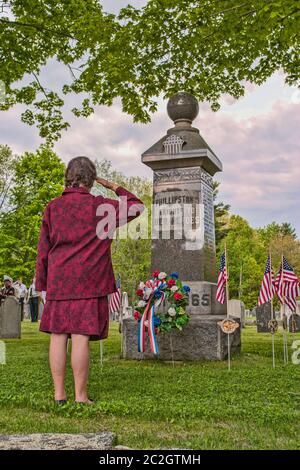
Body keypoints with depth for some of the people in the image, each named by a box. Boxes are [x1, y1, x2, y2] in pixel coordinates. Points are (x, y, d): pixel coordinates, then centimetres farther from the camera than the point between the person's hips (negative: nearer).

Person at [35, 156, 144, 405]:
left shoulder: (52, 207, 9)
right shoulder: (99, 206, -2)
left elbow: (43, 249, 10)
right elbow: (137, 207, 11)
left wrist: (42, 283, 15)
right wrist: (116, 188, 18)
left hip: (58, 282, 4)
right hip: (89, 281, -4)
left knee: (58, 334, 7)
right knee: (81, 335, -4)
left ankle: (59, 393, 12)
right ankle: (80, 395, 2)